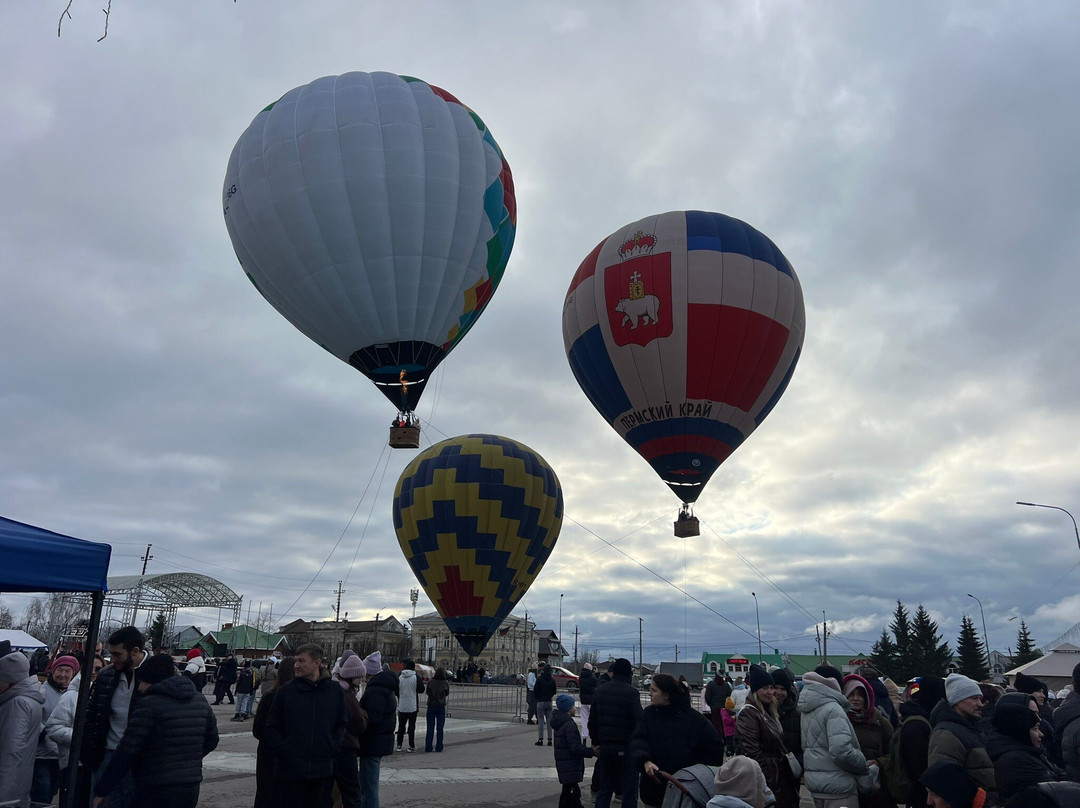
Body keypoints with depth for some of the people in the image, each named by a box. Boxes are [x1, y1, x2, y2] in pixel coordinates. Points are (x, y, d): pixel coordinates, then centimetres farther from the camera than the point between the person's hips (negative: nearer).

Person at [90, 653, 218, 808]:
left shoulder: (148, 704, -13)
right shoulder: (200, 701, 7)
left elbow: (127, 751, -13)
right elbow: (211, 740, 16)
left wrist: (101, 790, -5)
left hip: (155, 792, -7)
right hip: (191, 790, 7)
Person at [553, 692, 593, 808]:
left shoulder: (559, 722, 12)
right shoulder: (569, 725, -19)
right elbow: (575, 748, -23)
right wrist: (592, 751, -18)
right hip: (570, 767, -10)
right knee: (570, 791, -6)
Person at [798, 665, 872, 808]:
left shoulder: (806, 711, 10)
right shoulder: (833, 709, -17)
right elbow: (842, 751, -25)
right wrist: (864, 765, -10)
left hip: (814, 782, 8)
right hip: (837, 785, -8)